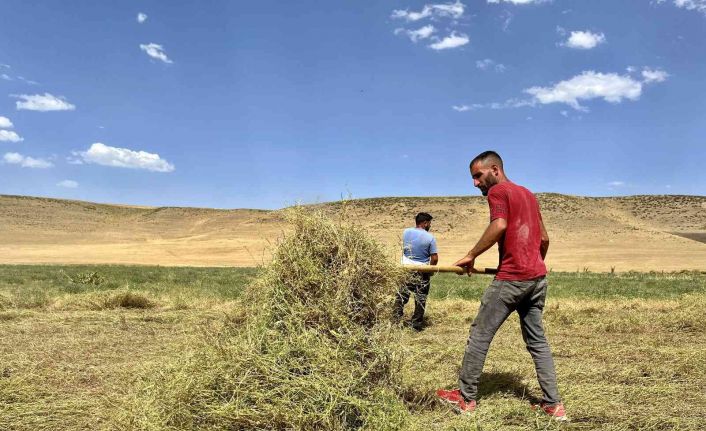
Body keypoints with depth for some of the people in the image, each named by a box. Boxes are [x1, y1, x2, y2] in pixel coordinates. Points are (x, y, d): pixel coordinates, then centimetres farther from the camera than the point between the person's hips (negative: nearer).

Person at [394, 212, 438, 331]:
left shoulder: (406, 232, -2)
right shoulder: (430, 237, -12)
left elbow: (403, 249, 8)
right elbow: (434, 258, -12)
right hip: (422, 272, -3)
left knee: (401, 296, 13)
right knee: (420, 299, 10)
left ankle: (396, 320, 13)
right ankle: (417, 324, 16)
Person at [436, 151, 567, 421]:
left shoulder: (497, 191, -3)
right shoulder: (528, 194, 21)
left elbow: (499, 226, -21)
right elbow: (544, 238, 23)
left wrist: (471, 256, -14)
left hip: (511, 278, -8)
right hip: (538, 278, 8)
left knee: (480, 335, 3)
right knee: (537, 341, 15)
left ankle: (466, 398, 13)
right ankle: (554, 404, 16)